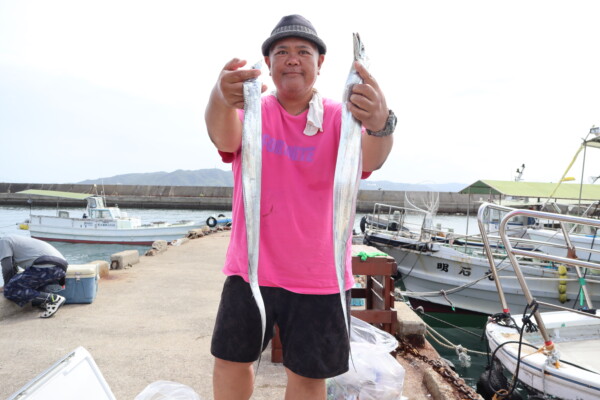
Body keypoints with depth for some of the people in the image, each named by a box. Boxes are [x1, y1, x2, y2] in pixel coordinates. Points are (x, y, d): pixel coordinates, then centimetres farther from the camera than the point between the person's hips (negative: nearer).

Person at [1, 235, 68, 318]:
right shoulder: (14, 240, 36)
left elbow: (7, 268, 2)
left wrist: (6, 287, 15)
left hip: (46, 267, -10)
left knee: (10, 290, -5)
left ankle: (53, 299, -14)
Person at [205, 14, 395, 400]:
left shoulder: (340, 117, -5)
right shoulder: (252, 112, -3)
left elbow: (369, 160, -26)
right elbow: (225, 139, -26)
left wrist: (380, 125, -50)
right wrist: (221, 100, -50)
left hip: (317, 276, -1)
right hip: (250, 267, 1)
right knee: (231, 360, 15)